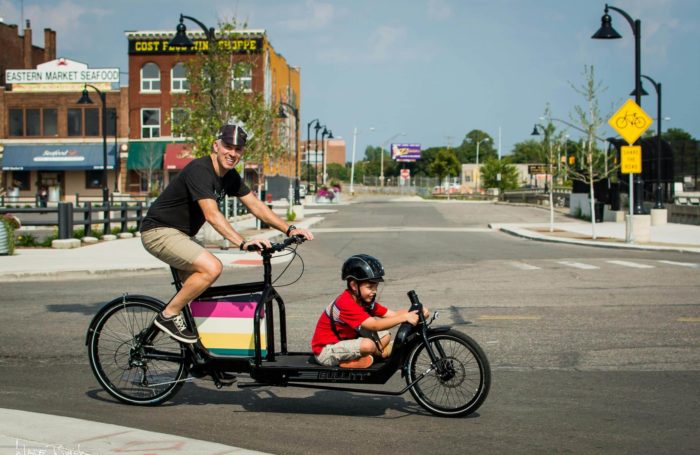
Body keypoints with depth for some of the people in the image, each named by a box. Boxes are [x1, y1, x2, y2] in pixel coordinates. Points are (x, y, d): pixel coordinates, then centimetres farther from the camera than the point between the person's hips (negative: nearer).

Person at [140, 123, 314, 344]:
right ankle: (169, 315, -13)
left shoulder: (230, 176, 5)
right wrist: (243, 243, -46)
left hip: (181, 233, 10)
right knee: (212, 267, -24)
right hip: (159, 232, -10)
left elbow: (257, 206, 5)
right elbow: (212, 215, -35)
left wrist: (290, 229, -7)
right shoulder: (200, 170, -24)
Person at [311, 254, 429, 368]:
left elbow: (392, 314, -7)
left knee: (385, 336, 0)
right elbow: (375, 325, -36)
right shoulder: (346, 303, -28)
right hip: (327, 350, -10)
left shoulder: (365, 300, 1)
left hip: (344, 341, 10)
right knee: (368, 345, -32)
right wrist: (404, 317, -40)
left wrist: (415, 312, -23)